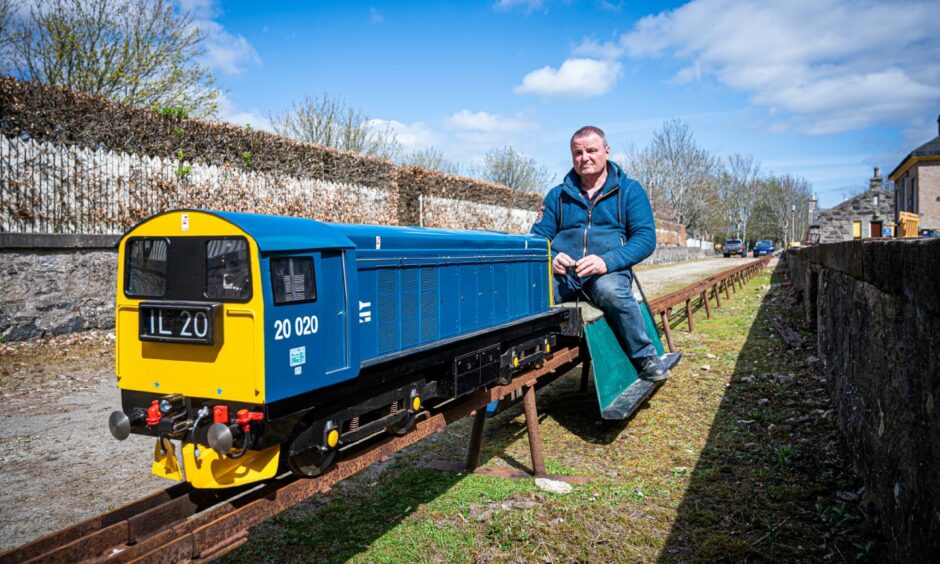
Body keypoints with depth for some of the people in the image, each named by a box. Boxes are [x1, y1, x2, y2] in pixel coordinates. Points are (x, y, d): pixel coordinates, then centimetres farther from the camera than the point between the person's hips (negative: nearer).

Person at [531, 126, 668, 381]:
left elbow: (646, 238, 0)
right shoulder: (558, 195, 18)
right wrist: (551, 258, -13)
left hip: (609, 271, -1)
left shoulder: (630, 190, 11)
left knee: (611, 290, -39)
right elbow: (538, 237, 12)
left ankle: (645, 358, -14)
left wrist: (607, 261, -19)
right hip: (562, 272, 2)